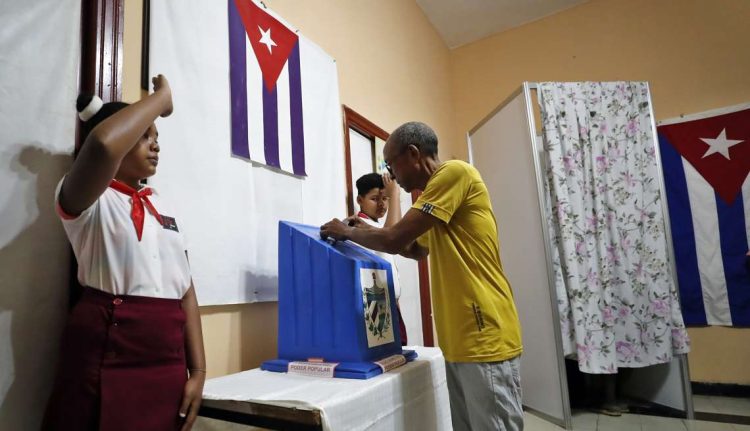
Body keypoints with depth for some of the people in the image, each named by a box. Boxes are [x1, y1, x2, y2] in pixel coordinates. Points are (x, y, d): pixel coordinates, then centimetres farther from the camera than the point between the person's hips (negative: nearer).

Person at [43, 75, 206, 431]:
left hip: (167, 362, 6)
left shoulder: (162, 206, 13)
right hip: (107, 357, -5)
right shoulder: (88, 200, -5)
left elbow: (185, 289, 9)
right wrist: (161, 97, -14)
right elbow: (102, 145, -31)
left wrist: (197, 370, 4)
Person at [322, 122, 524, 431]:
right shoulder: (436, 190, 18)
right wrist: (366, 231, 19)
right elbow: (418, 249, 29)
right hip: (461, 341, 9)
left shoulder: (454, 172, -12)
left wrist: (347, 232, 1)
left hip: (485, 340, -9)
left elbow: (395, 240, -17)